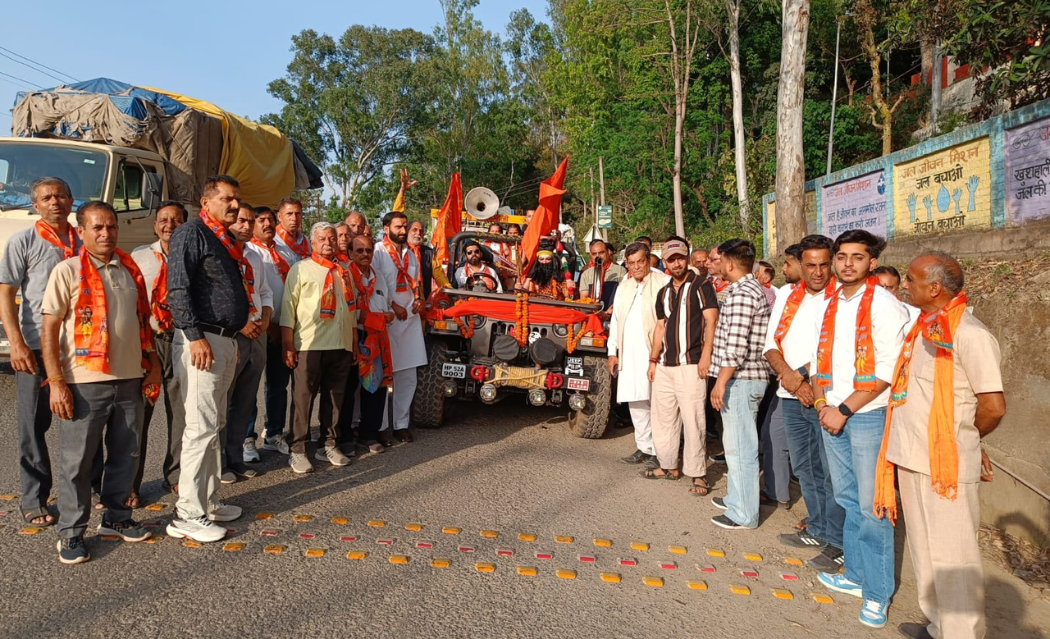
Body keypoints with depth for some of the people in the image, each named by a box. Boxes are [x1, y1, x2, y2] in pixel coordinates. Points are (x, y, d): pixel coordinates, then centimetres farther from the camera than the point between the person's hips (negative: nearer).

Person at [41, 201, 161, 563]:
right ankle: (71, 532, 18)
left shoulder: (130, 270, 10)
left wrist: (153, 366, 12)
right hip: (84, 382, -5)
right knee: (77, 460, 3)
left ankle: (116, 518, 30)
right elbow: (49, 330, -7)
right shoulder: (68, 271, -4)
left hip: (130, 380, 5)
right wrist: (56, 382, -13)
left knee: (126, 454, 13)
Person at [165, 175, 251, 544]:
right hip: (202, 341, -9)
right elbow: (178, 289, -16)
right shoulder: (191, 233, -8)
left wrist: (242, 324, 15)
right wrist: (195, 336, -22)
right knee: (202, 428, -8)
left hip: (226, 341, 9)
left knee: (215, 426, 14)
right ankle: (188, 515, 1)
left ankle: (208, 502, 25)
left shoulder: (227, 241, 19)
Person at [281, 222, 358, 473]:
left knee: (335, 397, 10)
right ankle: (297, 450, 9)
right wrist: (288, 345, -11)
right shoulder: (301, 269, 2)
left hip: (341, 346, 5)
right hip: (309, 346, -5)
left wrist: (355, 343, 17)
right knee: (303, 398, 0)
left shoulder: (344, 272, 18)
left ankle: (329, 445, 21)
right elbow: (288, 308, -4)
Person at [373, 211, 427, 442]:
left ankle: (401, 423, 17)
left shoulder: (410, 254, 17)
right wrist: (393, 307, -14)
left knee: (408, 377, 7)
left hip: (410, 318, 6)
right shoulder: (377, 253, -6)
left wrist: (418, 299, 5)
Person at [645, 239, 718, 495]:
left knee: (692, 420, -6)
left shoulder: (701, 286, -3)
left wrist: (706, 355, -18)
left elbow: (711, 322, -9)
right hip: (665, 365, 7)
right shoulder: (663, 293, 17)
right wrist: (653, 359, 15)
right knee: (663, 417, 13)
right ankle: (669, 465, 26)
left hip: (690, 364, -7)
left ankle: (698, 474, 3)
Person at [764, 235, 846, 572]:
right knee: (804, 467, 17)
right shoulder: (787, 295, 10)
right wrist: (790, 377, -9)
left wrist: (799, 374, -14)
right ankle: (817, 530, 32)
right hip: (791, 396, 6)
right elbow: (771, 344, 8)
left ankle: (837, 543, 12)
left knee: (833, 472, -1)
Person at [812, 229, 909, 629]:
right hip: (833, 415, 6)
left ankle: (877, 593, 12)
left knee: (871, 506, -1)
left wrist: (844, 410, -15)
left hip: (869, 415, -6)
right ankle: (856, 575, 29)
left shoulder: (883, 304, -9)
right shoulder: (830, 306, 11)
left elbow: (888, 369, -15)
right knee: (848, 501, 15)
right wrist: (822, 404, 1)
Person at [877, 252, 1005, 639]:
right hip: (911, 459, 8)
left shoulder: (969, 334, -16)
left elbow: (993, 406, -16)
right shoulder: (923, 328, 9)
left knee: (952, 559, 4)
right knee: (925, 552, 19)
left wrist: (961, 442, 1)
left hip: (944, 466, -8)